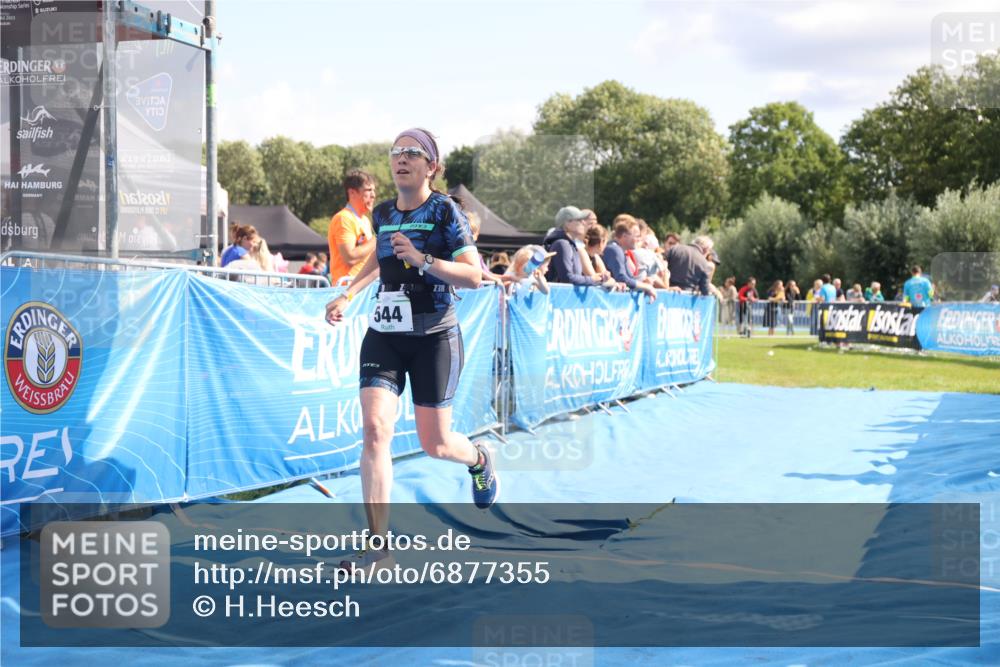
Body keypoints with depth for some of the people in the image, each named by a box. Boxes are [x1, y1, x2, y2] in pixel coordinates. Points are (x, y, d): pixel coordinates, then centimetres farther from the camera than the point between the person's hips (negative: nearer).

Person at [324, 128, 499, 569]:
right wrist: (348, 294, 19)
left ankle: (478, 460, 42)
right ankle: (377, 546, -12)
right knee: (375, 429, -14)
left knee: (434, 444, 3)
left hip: (434, 337, -4)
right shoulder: (382, 214, 8)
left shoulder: (445, 211, -7)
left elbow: (473, 275, -12)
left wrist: (423, 259, -24)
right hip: (384, 334, 4)